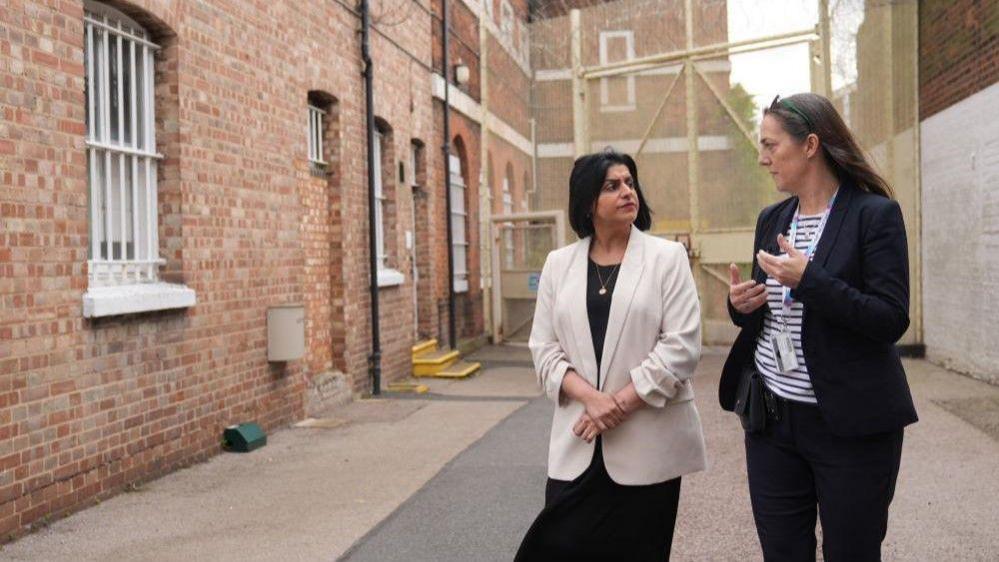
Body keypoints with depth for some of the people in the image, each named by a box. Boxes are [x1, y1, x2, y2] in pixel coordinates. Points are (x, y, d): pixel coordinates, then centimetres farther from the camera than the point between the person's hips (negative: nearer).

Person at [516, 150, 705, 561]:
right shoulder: (559, 264, 8)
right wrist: (590, 398, -13)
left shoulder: (667, 257, 0)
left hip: (647, 441, -2)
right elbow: (544, 349, 4)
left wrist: (620, 403, -13)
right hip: (578, 442, 2)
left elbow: (681, 345, -8)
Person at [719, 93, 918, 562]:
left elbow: (891, 321, -15)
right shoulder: (772, 219, 10)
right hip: (772, 419, 6)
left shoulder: (875, 214, -9)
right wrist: (741, 304, -4)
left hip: (850, 423, -5)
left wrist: (809, 279, -23)